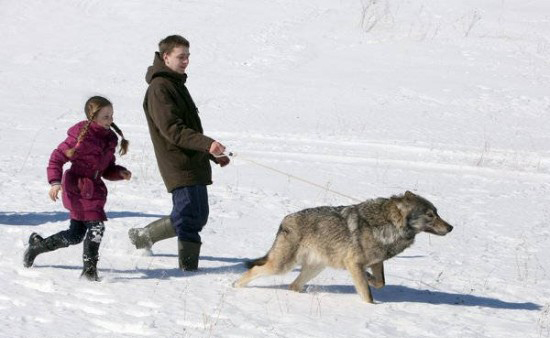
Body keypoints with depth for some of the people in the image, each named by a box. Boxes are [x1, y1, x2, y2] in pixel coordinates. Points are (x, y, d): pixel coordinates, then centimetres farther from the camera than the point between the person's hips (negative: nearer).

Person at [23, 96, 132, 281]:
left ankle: (37, 245, 32)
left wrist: (120, 172, -3)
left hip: (94, 188, 8)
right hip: (78, 188, -8)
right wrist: (55, 181, -21)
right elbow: (57, 157, -11)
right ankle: (89, 269, -6)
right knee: (96, 226, -16)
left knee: (75, 235, 13)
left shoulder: (109, 139, 9)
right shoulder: (81, 136, -14)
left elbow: (107, 169, 17)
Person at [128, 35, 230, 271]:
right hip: (180, 165, -10)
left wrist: (213, 155, 22)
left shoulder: (176, 84, 19)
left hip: (195, 164, 10)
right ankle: (188, 267, -2)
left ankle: (144, 236, 28)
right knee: (190, 218, -9)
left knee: (197, 216, 14)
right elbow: (172, 130, -22)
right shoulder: (160, 88, -13)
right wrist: (206, 144, -30)